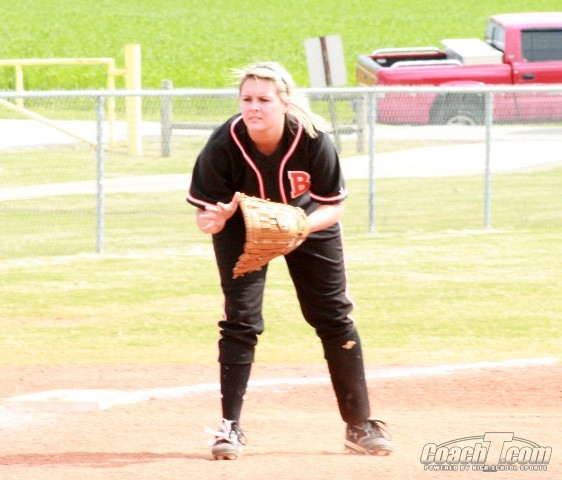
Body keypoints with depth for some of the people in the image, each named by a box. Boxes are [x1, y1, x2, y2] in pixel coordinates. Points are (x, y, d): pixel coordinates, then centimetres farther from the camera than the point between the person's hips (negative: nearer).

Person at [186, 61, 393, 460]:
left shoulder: (314, 141, -32)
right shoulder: (224, 146, -33)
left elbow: (333, 205, -20)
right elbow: (206, 215, -24)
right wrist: (216, 218, -49)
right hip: (242, 227, -1)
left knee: (334, 318, 5)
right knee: (241, 318, -12)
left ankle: (359, 426, 17)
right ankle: (230, 427, -2)